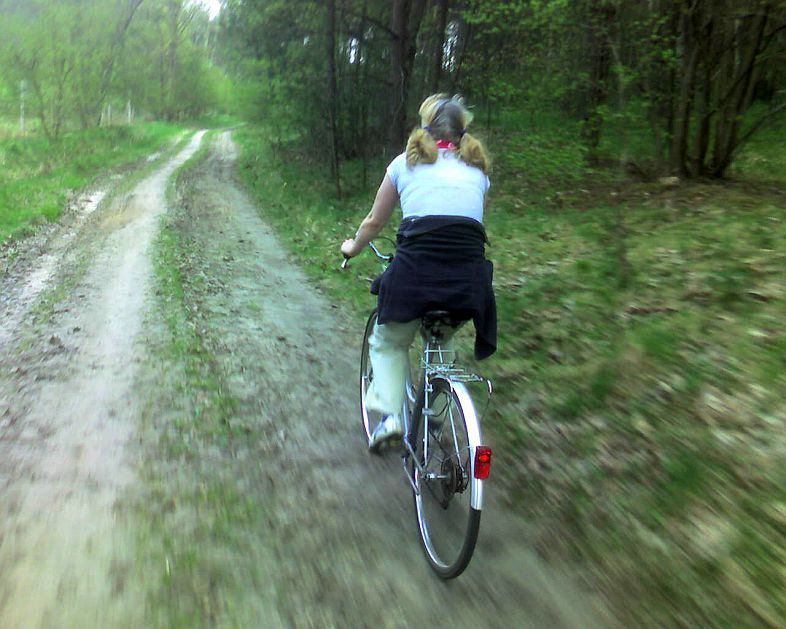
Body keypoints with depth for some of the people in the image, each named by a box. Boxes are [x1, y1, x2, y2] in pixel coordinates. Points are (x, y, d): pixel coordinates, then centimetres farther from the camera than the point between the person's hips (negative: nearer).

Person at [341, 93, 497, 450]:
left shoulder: (406, 162, 16)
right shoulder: (477, 167, 22)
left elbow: (374, 223, 23)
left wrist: (353, 248, 43)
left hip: (415, 268, -2)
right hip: (470, 276, 2)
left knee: (389, 342, 21)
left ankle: (389, 414, 4)